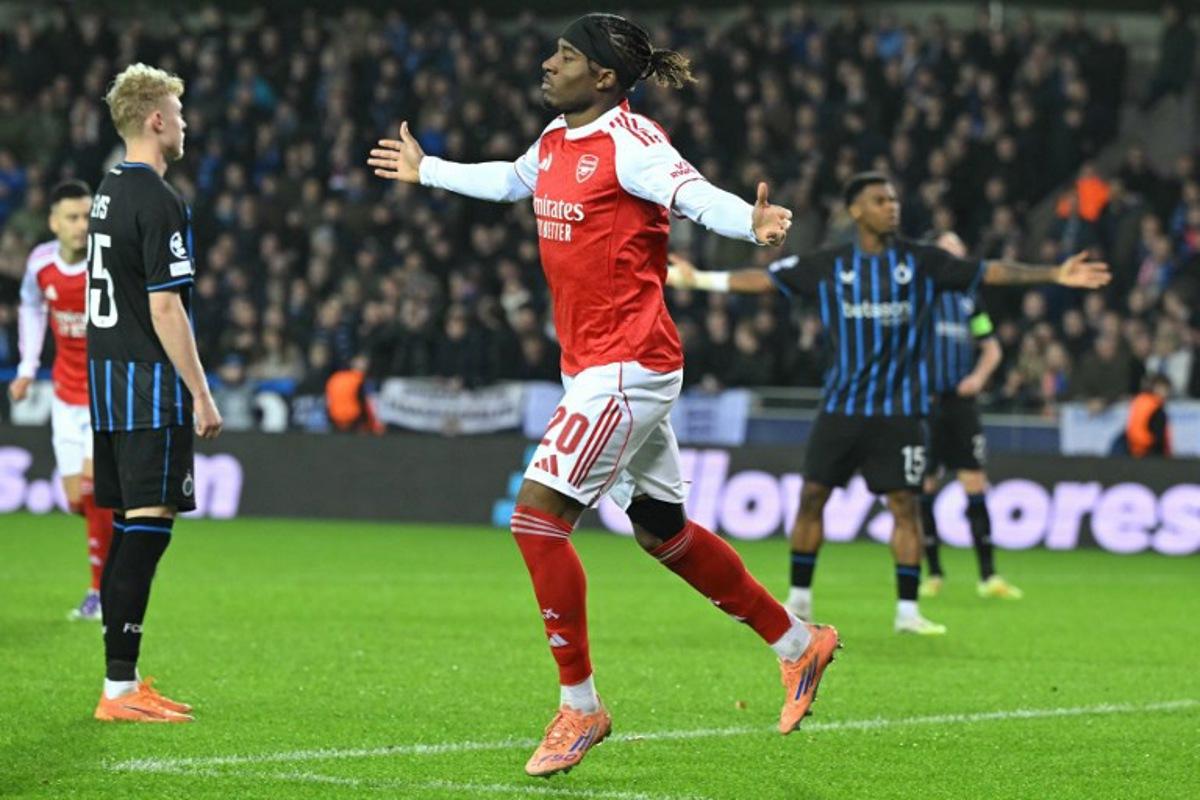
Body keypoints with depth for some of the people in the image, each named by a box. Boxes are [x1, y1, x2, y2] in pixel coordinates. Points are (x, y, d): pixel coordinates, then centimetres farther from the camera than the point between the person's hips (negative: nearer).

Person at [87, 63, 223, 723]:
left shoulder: (108, 193, 15)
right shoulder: (158, 202, -14)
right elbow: (164, 307, -18)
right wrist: (201, 394, -14)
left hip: (106, 373, 10)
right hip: (149, 379, -10)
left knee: (127, 523, 12)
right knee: (148, 522, -10)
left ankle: (124, 680, 15)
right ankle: (119, 688, -13)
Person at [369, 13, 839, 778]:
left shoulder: (629, 141, -15)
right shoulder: (556, 139, 11)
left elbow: (695, 195, -31)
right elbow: (510, 180, 33)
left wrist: (751, 221, -53)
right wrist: (428, 171, 48)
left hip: (627, 366, -9)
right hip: (592, 366, 9)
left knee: (538, 514, -14)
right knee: (662, 529, 17)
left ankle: (580, 706, -4)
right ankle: (798, 642, 32)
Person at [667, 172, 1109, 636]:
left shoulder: (922, 262, 2)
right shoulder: (829, 266, 3)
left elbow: (987, 272, 2)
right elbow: (766, 279, 5)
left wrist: (1053, 275, -4)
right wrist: (696, 280, 1)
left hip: (900, 409, -1)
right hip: (841, 405, 1)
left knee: (905, 503, -5)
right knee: (812, 496, 0)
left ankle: (907, 611, 1)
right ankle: (799, 601, 13)